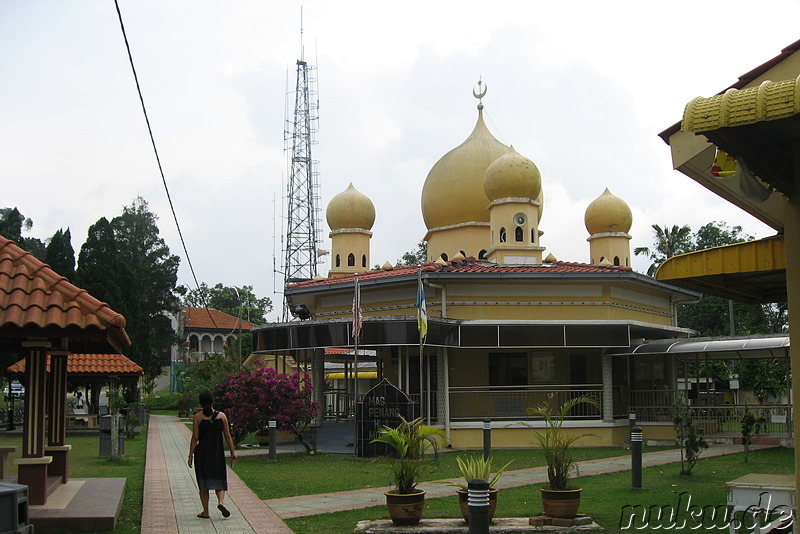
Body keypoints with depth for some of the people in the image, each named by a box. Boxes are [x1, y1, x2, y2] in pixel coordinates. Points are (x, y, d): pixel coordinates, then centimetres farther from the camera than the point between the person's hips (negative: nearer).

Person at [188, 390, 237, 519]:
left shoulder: (197, 417, -6)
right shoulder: (222, 416, 0)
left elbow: (195, 438, -7)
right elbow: (228, 436, 2)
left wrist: (191, 455, -2)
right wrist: (233, 452, 9)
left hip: (202, 452, -1)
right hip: (218, 452, 1)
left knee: (203, 482, 8)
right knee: (219, 479, 12)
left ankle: (205, 511, 9)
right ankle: (221, 501, -13)